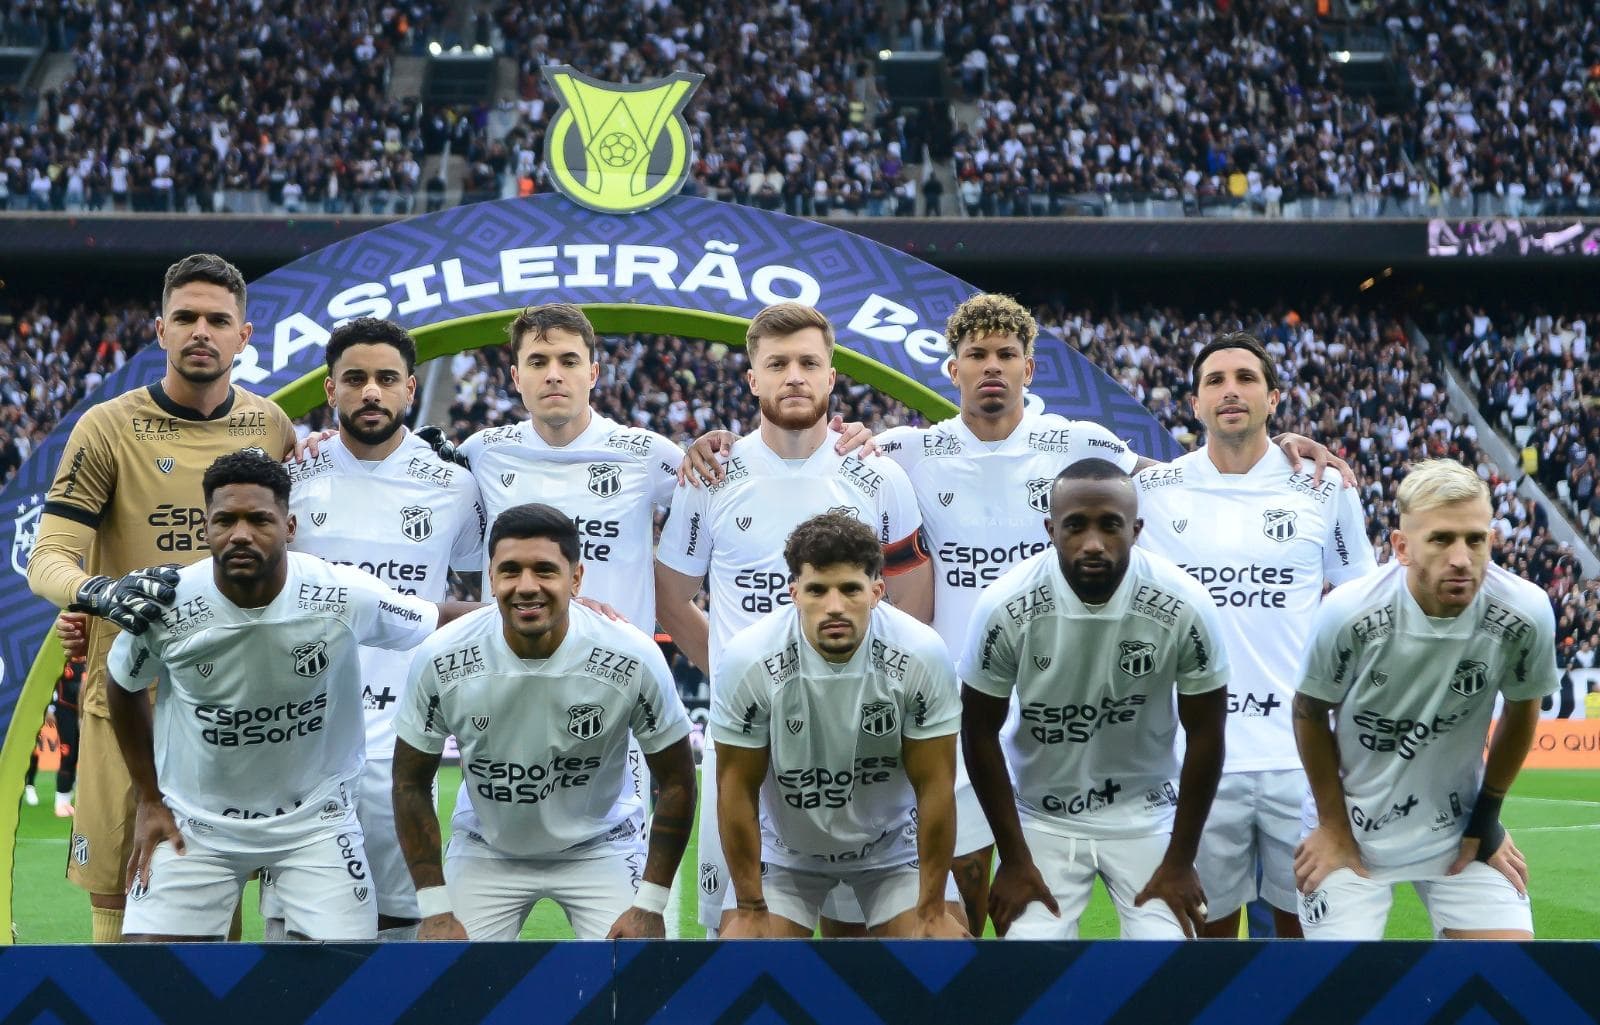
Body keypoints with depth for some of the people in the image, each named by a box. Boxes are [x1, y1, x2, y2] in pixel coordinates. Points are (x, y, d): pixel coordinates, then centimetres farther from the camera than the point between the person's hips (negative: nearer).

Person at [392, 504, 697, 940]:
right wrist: (436, 908, -9)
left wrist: (650, 905, -11)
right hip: (484, 850, 1)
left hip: (601, 847, -1)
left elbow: (676, 782, -9)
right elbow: (411, 783, -7)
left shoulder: (635, 659, -23)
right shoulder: (440, 660, -20)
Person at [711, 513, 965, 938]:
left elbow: (934, 786, -15)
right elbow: (737, 788, -15)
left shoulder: (922, 656, -24)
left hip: (894, 846, 0)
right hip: (783, 850, 0)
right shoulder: (748, 659, -25)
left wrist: (932, 911, -12)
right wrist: (750, 911, -12)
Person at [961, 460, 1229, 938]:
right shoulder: (1005, 607, -19)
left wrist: (1180, 862, -4)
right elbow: (981, 733, -6)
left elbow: (1204, 735, -6)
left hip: (1146, 815, 0)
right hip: (1042, 816, 0)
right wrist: (1014, 859, -4)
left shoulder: (1184, 607, -18)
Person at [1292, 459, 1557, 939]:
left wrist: (1487, 815, 5)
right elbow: (1310, 713, -6)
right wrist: (1333, 826, 0)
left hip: (1460, 826, 2)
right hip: (1355, 827, -2)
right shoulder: (1349, 614, -24)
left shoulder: (1525, 614, -20)